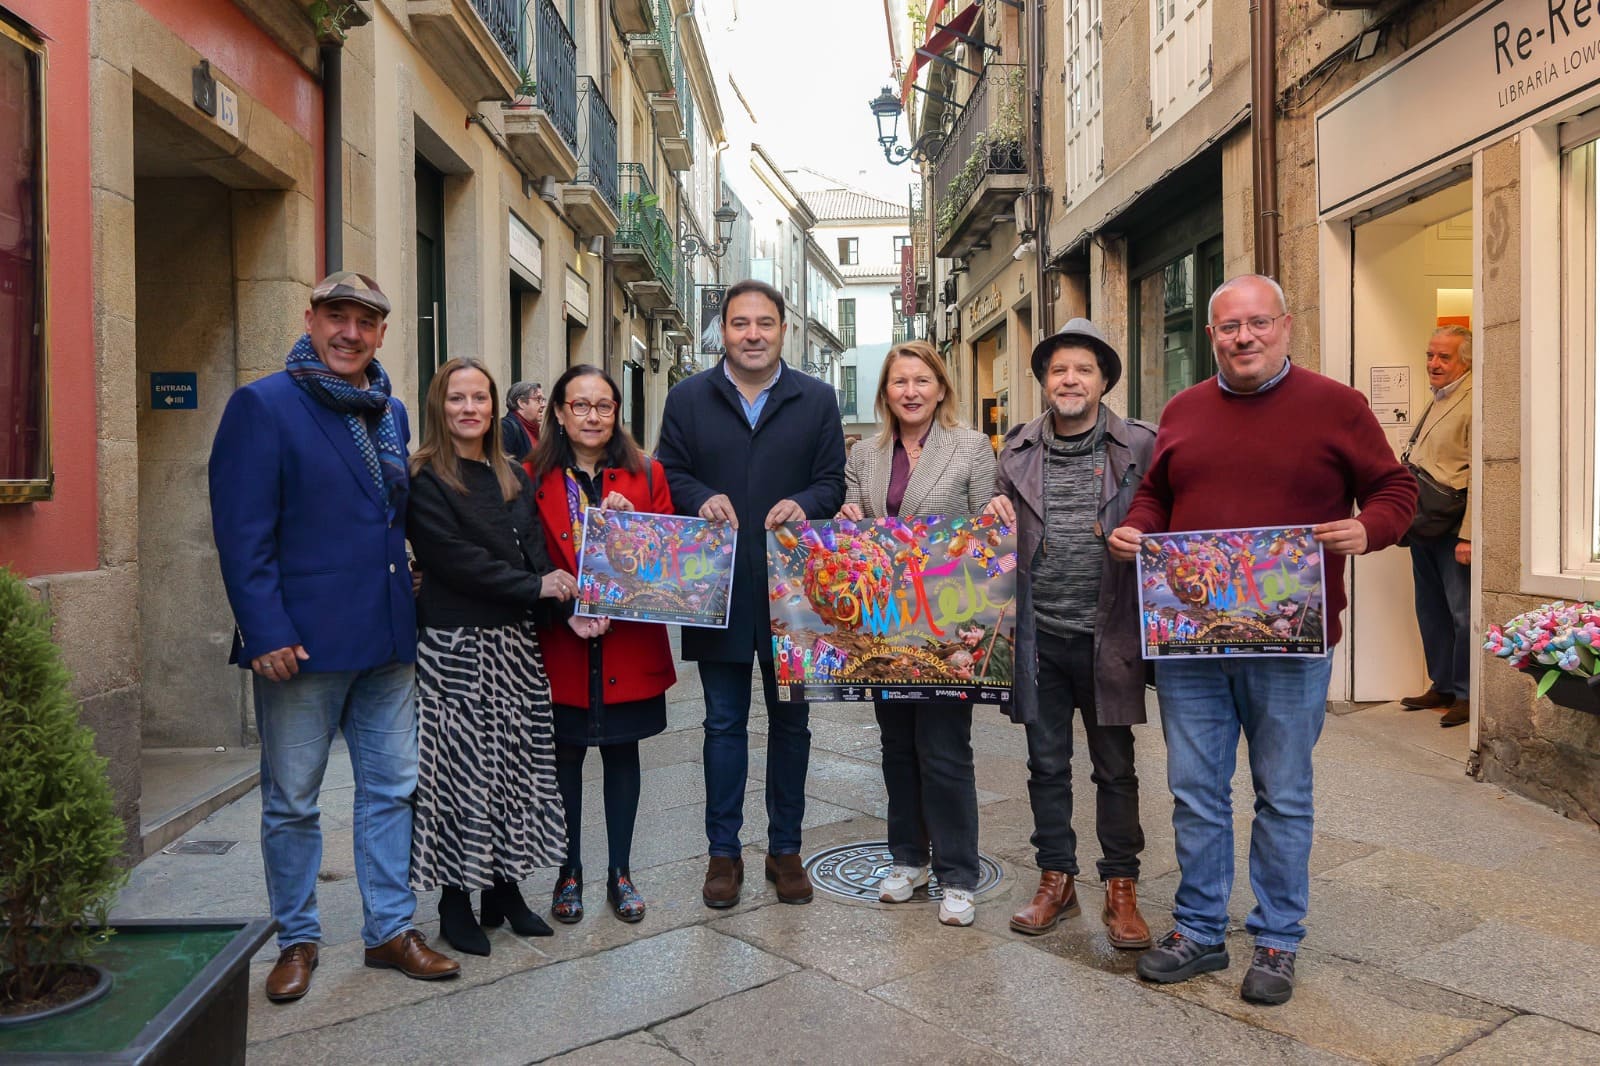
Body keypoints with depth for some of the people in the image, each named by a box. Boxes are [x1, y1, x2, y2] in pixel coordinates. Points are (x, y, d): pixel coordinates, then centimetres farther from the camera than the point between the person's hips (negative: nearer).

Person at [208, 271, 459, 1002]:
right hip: (301, 641, -5)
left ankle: (390, 929, 25)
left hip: (386, 638, 6)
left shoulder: (392, 414, 12)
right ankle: (297, 939, 26)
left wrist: (404, 609, 11)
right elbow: (242, 531, -13)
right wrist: (266, 632, -19)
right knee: (292, 801, 9)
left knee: (391, 788, 11)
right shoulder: (262, 406, -7)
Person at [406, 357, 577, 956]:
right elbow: (452, 557, -16)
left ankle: (505, 889, 21)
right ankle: (455, 901, 14)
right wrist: (533, 587, -16)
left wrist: (562, 604, -11)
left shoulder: (515, 478, 13)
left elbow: (537, 554, 7)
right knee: (461, 767, 0)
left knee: (516, 764, 9)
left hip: (515, 642, 6)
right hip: (455, 645, -6)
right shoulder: (425, 480, -6)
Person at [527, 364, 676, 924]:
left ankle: (620, 872, 26)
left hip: (630, 644, 1)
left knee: (623, 752, 11)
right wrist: (565, 612, -16)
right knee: (564, 754, 9)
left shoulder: (646, 475, 3)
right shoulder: (533, 478, -1)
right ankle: (568, 872, 26)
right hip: (561, 646, -1)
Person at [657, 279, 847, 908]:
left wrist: (804, 504, -19)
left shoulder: (816, 399, 5)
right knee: (724, 724, 8)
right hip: (718, 590, 0)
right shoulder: (689, 398, 5)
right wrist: (702, 499, -17)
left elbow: (834, 482, 2)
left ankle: (785, 848, 25)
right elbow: (669, 475, 3)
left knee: (790, 721, 11)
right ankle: (723, 851, 21)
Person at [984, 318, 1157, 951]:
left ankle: (1121, 891, 24)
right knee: (1046, 766, 13)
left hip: (1108, 635, -2)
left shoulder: (1139, 446, -2)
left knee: (1115, 768, 9)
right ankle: (1056, 881, 28)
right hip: (1041, 636, 3)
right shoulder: (1019, 451, 6)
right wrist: (996, 517, -6)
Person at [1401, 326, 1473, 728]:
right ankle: (1441, 686, 26)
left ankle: (1466, 694, 11)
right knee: (1431, 611, 15)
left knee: (1462, 613, 0)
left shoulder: (1474, 402, -13)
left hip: (1453, 529, -9)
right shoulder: (1438, 400, 17)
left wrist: (1468, 536, -22)